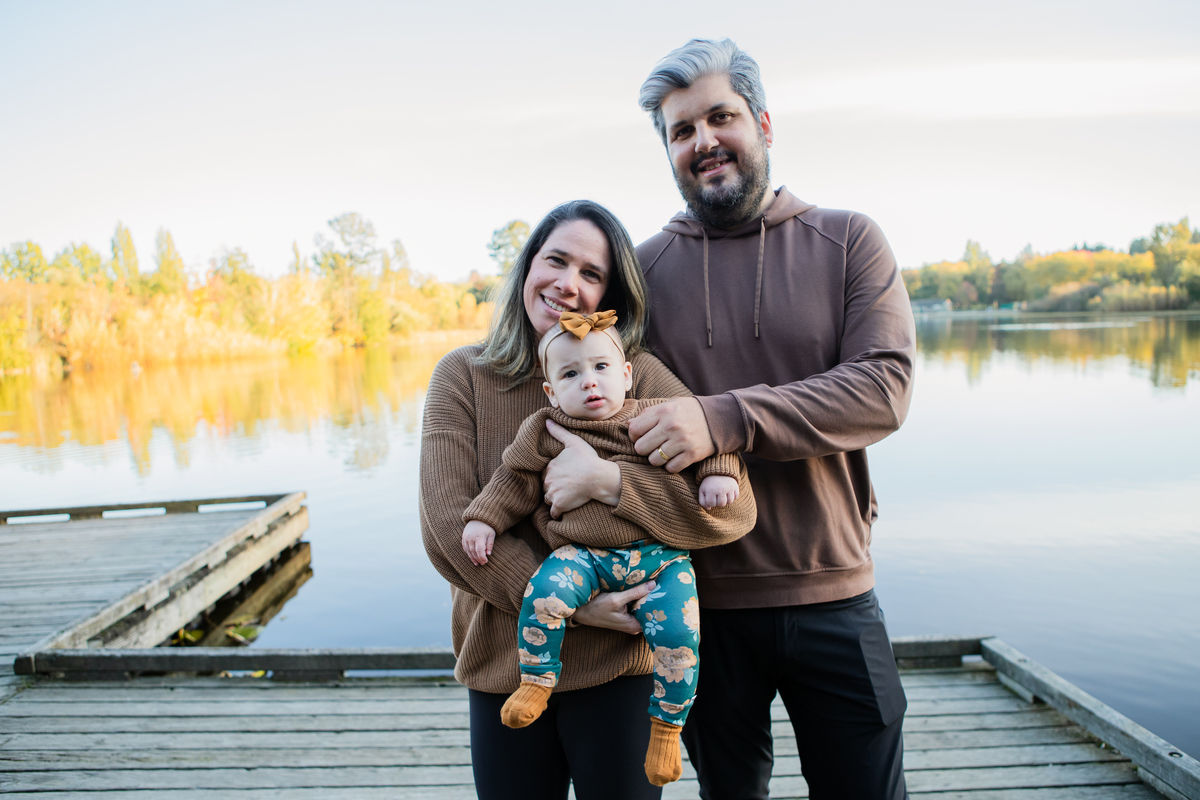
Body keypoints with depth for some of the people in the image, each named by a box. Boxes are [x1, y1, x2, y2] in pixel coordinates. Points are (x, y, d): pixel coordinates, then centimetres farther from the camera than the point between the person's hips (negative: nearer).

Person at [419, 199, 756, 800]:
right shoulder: (462, 375, -3)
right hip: (500, 666, 2)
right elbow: (446, 525, -12)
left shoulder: (640, 376, -7)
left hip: (619, 667, -1)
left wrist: (607, 481, -25)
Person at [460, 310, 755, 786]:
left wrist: (719, 472, -2)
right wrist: (482, 519, 5)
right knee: (544, 591, -28)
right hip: (584, 554, 0)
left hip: (660, 556, 0)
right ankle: (535, 683, -4)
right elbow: (515, 479, 13)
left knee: (676, 629, -18)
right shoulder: (546, 432, 8)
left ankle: (667, 727, 5)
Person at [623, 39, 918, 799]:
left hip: (832, 594, 0)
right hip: (699, 600, 1)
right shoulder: (644, 267, 0)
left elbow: (884, 387, -15)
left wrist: (724, 420, -28)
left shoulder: (849, 241, -2)